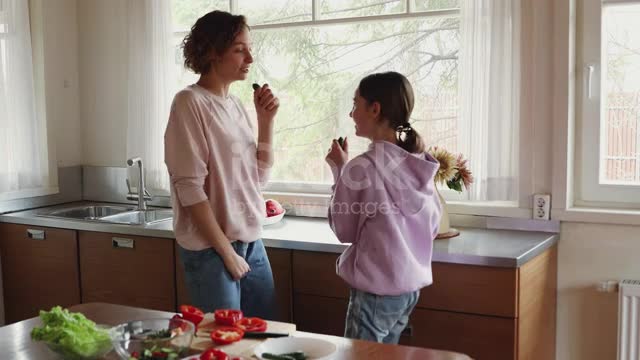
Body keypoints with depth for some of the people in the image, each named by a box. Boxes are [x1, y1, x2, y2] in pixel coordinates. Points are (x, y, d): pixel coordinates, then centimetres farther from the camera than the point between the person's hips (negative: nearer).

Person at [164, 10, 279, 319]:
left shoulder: (236, 104, 8)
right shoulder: (190, 103, -13)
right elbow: (189, 188, -17)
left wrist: (266, 120, 2)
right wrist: (227, 252, -15)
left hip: (252, 242, 7)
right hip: (211, 249, -7)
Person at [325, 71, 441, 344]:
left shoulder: (363, 167, -19)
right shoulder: (420, 162, 1)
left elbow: (343, 231, -8)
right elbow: (433, 227, 10)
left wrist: (339, 170, -2)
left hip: (377, 289, -7)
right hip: (411, 285, 7)